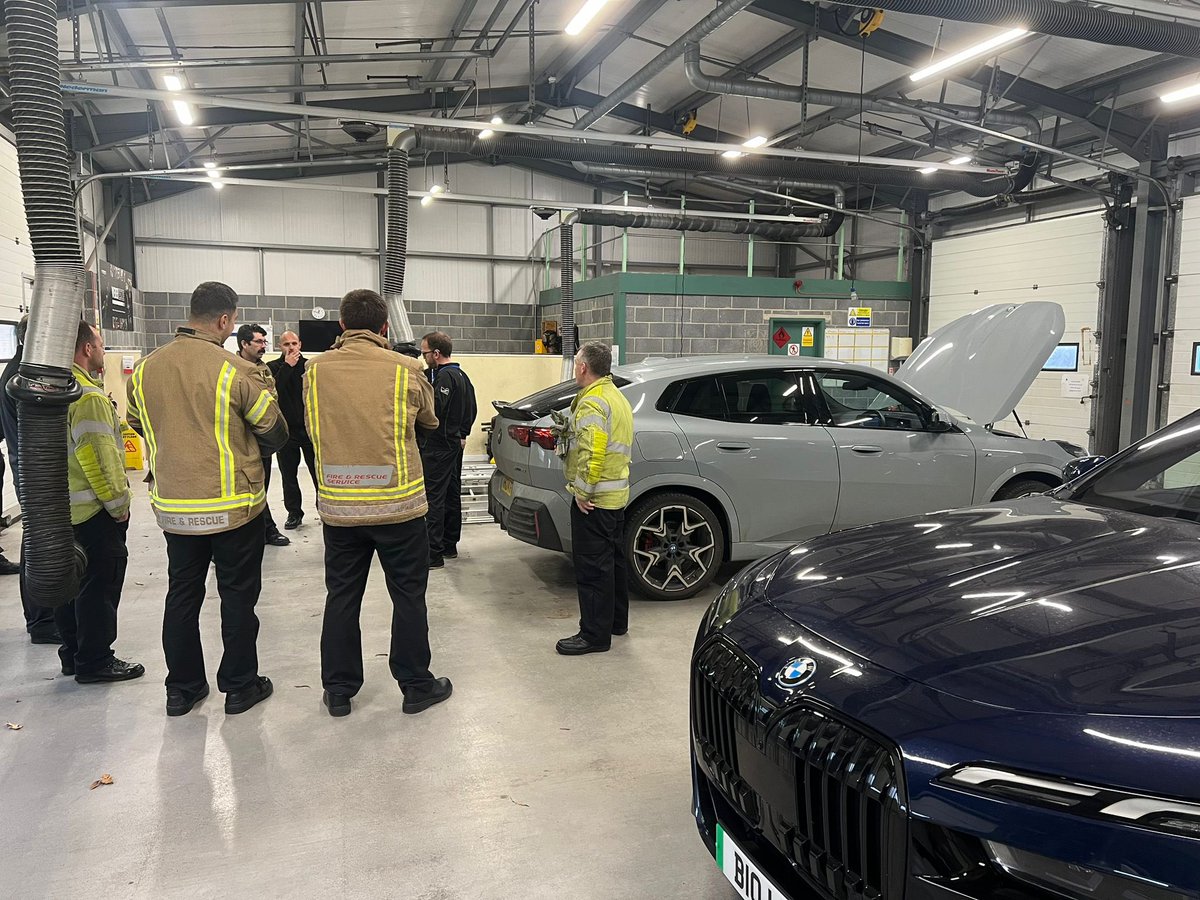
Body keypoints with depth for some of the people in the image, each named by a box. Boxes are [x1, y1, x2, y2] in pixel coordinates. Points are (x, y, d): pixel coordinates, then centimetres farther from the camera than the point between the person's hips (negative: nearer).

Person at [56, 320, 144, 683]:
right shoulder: (89, 396, -20)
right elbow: (98, 457, -23)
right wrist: (119, 503, -15)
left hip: (64, 507, 10)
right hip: (94, 510, -10)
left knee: (73, 581, 17)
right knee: (100, 582, 0)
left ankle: (73, 653, 29)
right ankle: (95, 662, 9)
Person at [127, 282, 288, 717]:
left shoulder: (145, 368, -1)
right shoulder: (237, 371, -17)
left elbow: (137, 425, 13)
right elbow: (275, 434, -10)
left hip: (173, 506, 5)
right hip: (234, 505, -5)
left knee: (182, 595, 17)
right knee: (238, 597, 10)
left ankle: (182, 688, 28)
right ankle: (240, 686, 21)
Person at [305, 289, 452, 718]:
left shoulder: (317, 369, -2)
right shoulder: (405, 370, -9)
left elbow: (311, 429, 11)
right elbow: (430, 419, 9)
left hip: (338, 505, 3)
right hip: (398, 505, -2)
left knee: (341, 598, 14)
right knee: (408, 596, 10)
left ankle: (338, 689, 24)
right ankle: (416, 685, 20)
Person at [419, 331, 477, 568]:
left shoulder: (444, 377, -16)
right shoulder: (462, 375, 15)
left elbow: (435, 409, -27)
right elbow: (471, 410, 22)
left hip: (438, 448, -10)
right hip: (454, 444, 10)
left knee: (433, 498, -8)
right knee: (452, 495, 15)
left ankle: (433, 554, -8)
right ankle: (450, 546, 25)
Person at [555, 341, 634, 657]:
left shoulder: (592, 402, -18)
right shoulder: (618, 397, 16)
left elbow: (592, 452, -27)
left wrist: (583, 491, -20)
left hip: (593, 499, -11)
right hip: (617, 494, 11)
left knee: (592, 566, -4)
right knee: (613, 559, 19)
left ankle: (594, 635, 2)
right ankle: (617, 620, 31)